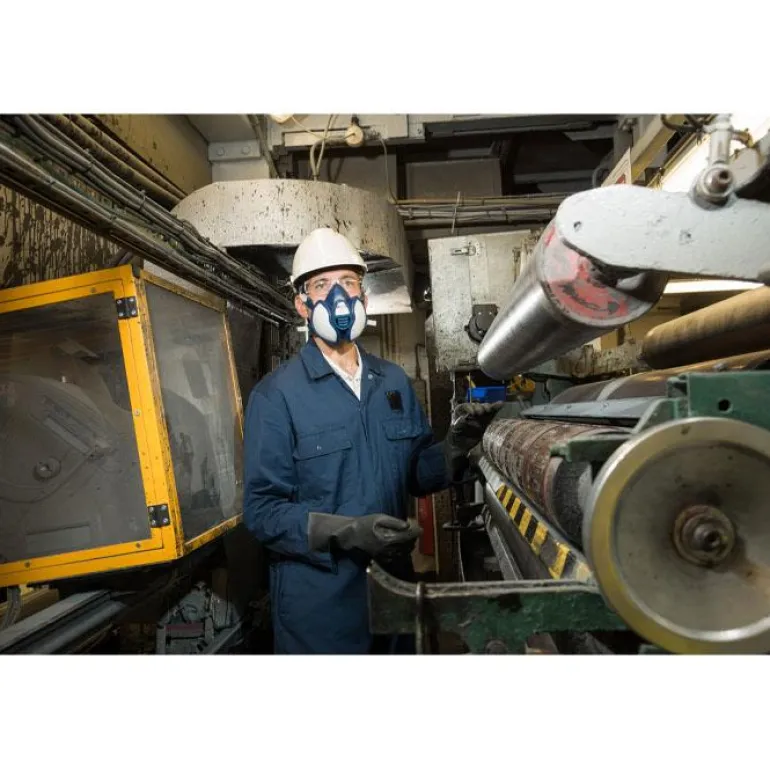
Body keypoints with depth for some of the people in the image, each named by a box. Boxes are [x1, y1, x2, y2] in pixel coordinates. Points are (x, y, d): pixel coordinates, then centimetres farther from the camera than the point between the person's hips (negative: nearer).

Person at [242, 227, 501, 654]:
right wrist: (346, 533, -28)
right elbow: (262, 510, -15)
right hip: (317, 598, -5)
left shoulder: (395, 381, 5)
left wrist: (450, 453, -10)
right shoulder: (275, 395, -12)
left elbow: (415, 474, 10)